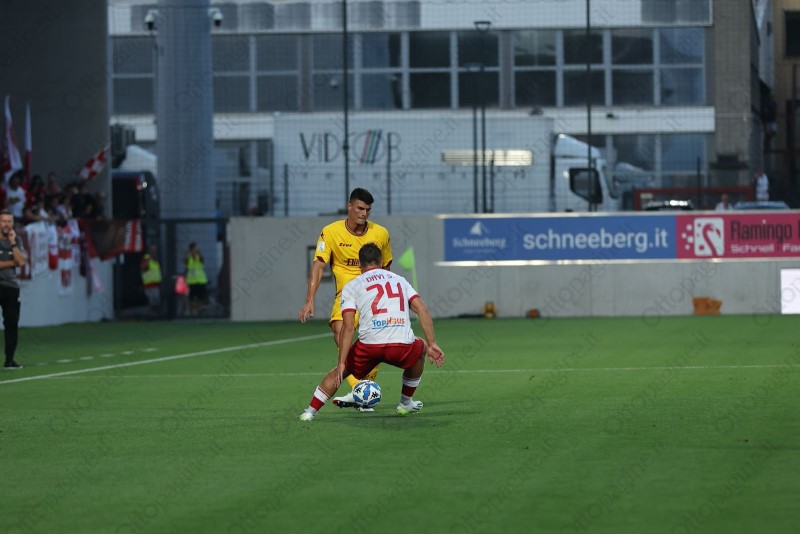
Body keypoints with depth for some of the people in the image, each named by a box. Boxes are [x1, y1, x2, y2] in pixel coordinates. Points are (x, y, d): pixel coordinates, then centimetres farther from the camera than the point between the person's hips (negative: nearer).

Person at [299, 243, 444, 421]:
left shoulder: (351, 286, 14)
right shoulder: (399, 279, 23)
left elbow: (348, 326, 2)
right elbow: (423, 310, 10)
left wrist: (342, 363, 0)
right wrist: (432, 344, 10)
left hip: (370, 346, -1)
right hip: (403, 347, 1)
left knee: (339, 372, 26)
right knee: (421, 347, 36)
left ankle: (310, 411, 16)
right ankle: (406, 403, 40)